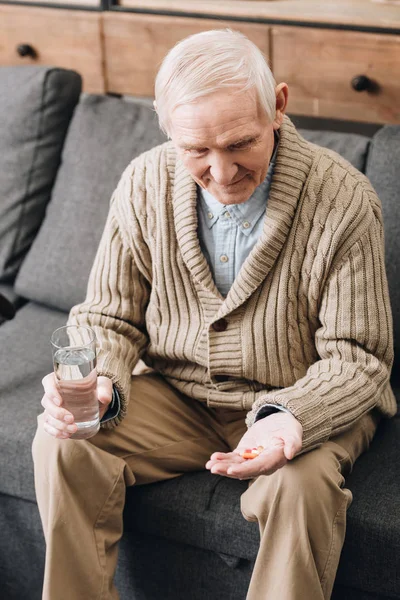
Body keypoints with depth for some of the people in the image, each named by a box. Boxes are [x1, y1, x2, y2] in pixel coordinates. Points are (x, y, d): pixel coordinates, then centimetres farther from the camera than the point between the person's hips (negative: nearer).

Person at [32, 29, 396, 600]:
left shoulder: (343, 200, -19)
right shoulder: (144, 185, -9)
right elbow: (109, 317, 1)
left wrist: (288, 419, -35)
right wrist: (97, 382, -22)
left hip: (306, 407, -3)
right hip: (176, 398, 3)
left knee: (303, 483, -34)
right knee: (62, 444, -19)